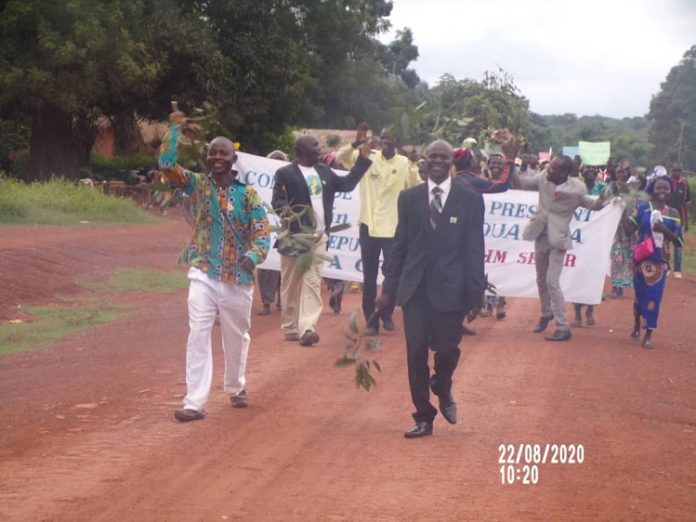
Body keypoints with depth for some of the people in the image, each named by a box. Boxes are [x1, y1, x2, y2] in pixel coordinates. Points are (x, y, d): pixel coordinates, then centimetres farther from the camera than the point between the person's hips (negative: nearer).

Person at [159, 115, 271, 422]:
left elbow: (263, 232, -6)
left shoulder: (248, 194, -2)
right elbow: (166, 165, -11)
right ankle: (195, 402, -12)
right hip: (204, 274, -1)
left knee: (236, 337, 15)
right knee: (198, 334, -11)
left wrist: (253, 256, -26)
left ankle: (236, 388, 39)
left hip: (238, 277, 1)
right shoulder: (198, 184, 0)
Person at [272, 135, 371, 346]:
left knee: (312, 282, -6)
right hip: (294, 235, -5)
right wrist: (284, 209, -33)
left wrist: (363, 159, 16)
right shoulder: (285, 173, -5)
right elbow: (277, 199, -10)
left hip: (318, 236, 5)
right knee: (291, 283, 4)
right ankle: (290, 327, 16)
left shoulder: (323, 171, 14)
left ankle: (307, 328, -13)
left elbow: (347, 184, 20)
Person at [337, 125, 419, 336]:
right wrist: (355, 144, -24)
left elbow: (417, 189, 2)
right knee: (369, 276, 6)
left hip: (394, 227, -1)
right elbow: (341, 157, -9)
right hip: (369, 225, 1)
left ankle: (387, 315, 27)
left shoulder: (405, 163, -2)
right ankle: (371, 320, 14)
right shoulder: (367, 158, -1)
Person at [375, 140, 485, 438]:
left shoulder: (470, 199, -1)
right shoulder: (409, 198, 6)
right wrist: (389, 288, 6)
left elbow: (474, 250, -2)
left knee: (446, 348, 0)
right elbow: (400, 245, 9)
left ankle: (443, 389, 34)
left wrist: (475, 295, -5)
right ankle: (424, 417, 14)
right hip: (415, 288, 2)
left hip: (450, 288, -2)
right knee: (416, 354, 2)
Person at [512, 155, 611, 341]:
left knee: (552, 282, -12)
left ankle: (563, 328, -6)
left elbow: (592, 204, -7)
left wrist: (600, 200, -31)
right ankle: (546, 314, 42)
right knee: (541, 280, 19)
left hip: (557, 238, -5)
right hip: (541, 235, 5)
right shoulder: (544, 178, -6)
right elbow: (521, 183, 3)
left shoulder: (576, 188, -17)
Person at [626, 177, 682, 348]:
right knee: (640, 292, 12)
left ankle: (648, 335, 8)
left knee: (654, 296, -1)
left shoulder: (673, 214, 3)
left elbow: (677, 240, 0)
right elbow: (630, 229, -7)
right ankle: (637, 324, 37)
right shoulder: (643, 208, -2)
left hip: (660, 261, 1)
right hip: (642, 258, -1)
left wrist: (664, 229, -16)